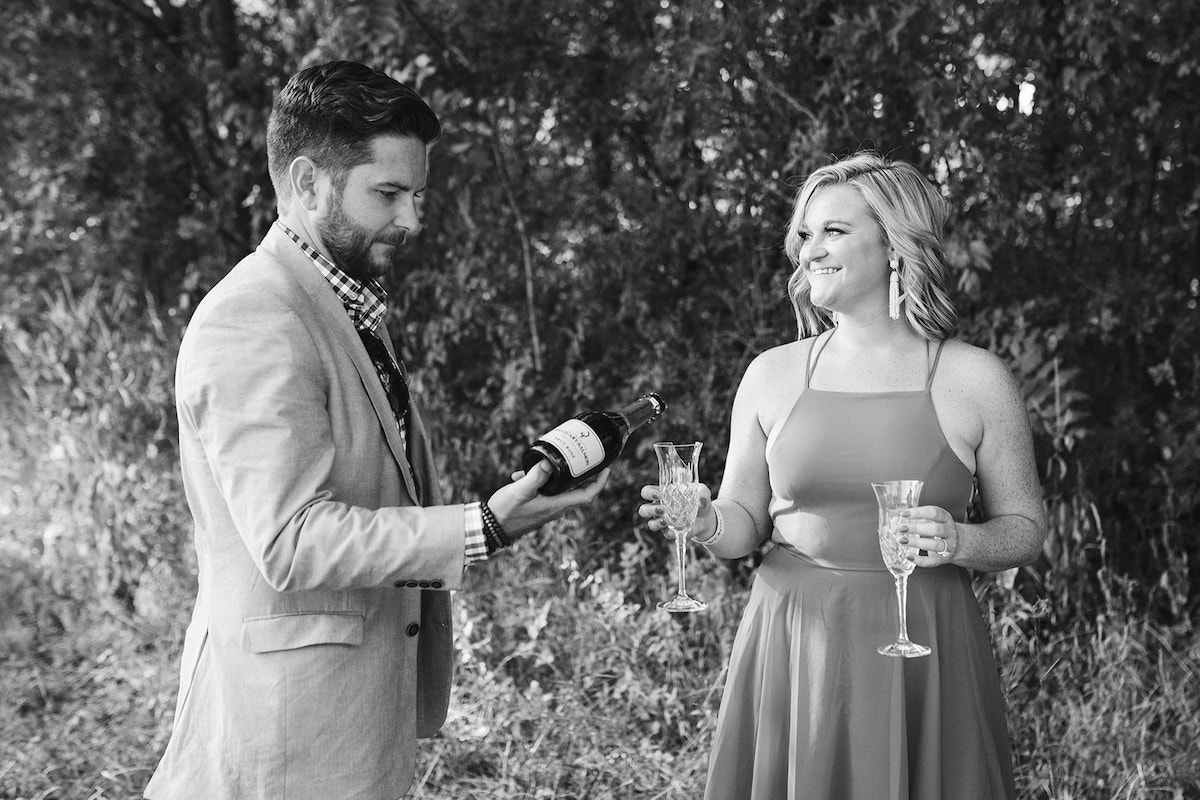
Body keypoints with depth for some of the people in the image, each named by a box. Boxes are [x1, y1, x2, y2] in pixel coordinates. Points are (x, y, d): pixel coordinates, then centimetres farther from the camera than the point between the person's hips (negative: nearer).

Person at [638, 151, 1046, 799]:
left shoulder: (974, 379, -2)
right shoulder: (772, 375, 4)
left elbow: (1026, 529, 5)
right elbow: (745, 525, 9)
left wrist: (961, 542, -15)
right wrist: (706, 524, -12)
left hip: (923, 647, -1)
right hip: (792, 646, 2)